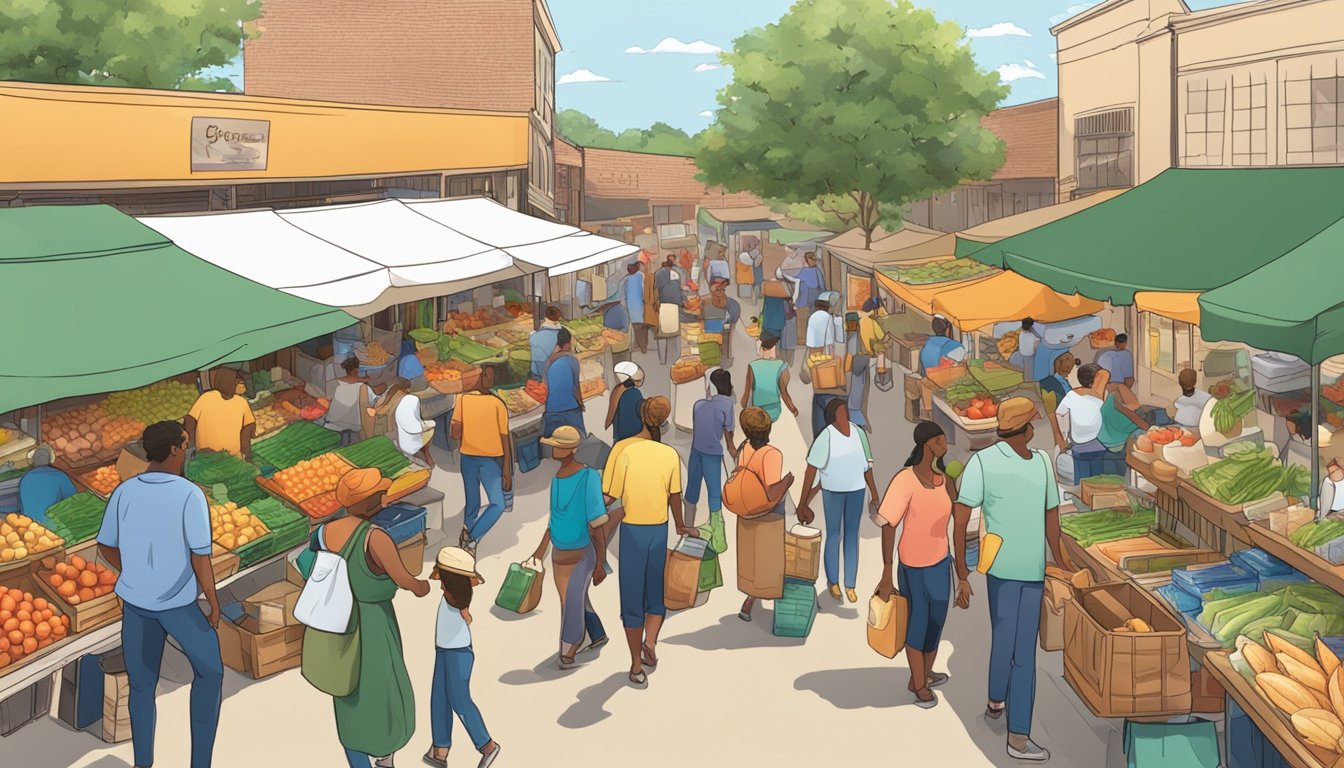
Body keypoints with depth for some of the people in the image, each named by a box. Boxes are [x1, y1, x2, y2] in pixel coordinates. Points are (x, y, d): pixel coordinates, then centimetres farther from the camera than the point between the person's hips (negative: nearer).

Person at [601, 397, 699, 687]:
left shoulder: (623, 448, -12)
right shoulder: (671, 454, -3)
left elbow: (609, 496, -11)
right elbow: (675, 497, 7)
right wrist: (681, 526, 24)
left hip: (631, 531, -2)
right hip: (660, 531, 2)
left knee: (632, 597, 7)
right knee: (657, 593, 19)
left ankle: (637, 666, 11)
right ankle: (650, 641, -3)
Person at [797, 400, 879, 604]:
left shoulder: (859, 432, -3)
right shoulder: (826, 437, -19)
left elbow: (866, 465, 7)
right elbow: (812, 469, -16)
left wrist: (874, 495, 10)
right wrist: (803, 502, -15)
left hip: (856, 490, 4)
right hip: (833, 491, -4)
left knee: (852, 536, 11)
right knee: (833, 536, 6)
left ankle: (850, 585, 22)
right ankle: (832, 581, 29)